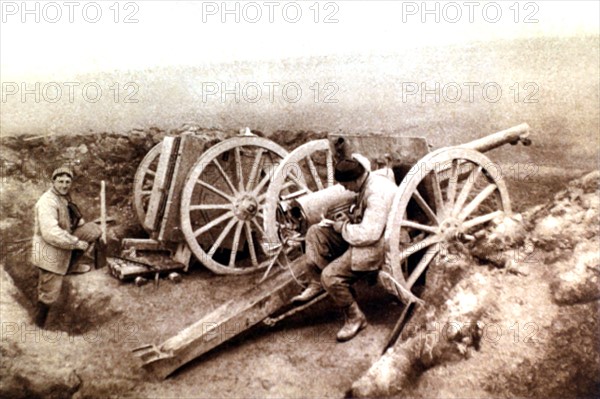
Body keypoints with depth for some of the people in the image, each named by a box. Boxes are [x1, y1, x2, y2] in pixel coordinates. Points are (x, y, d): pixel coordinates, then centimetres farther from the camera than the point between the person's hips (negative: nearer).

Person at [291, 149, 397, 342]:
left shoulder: (378, 193, -27)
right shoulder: (368, 183, 5)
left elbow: (368, 234, -32)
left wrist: (343, 228, -16)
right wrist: (346, 222, 2)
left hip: (378, 245, -11)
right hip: (362, 235, 11)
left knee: (331, 275, -21)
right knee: (315, 232, 5)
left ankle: (355, 318, 0)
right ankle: (316, 283, 8)